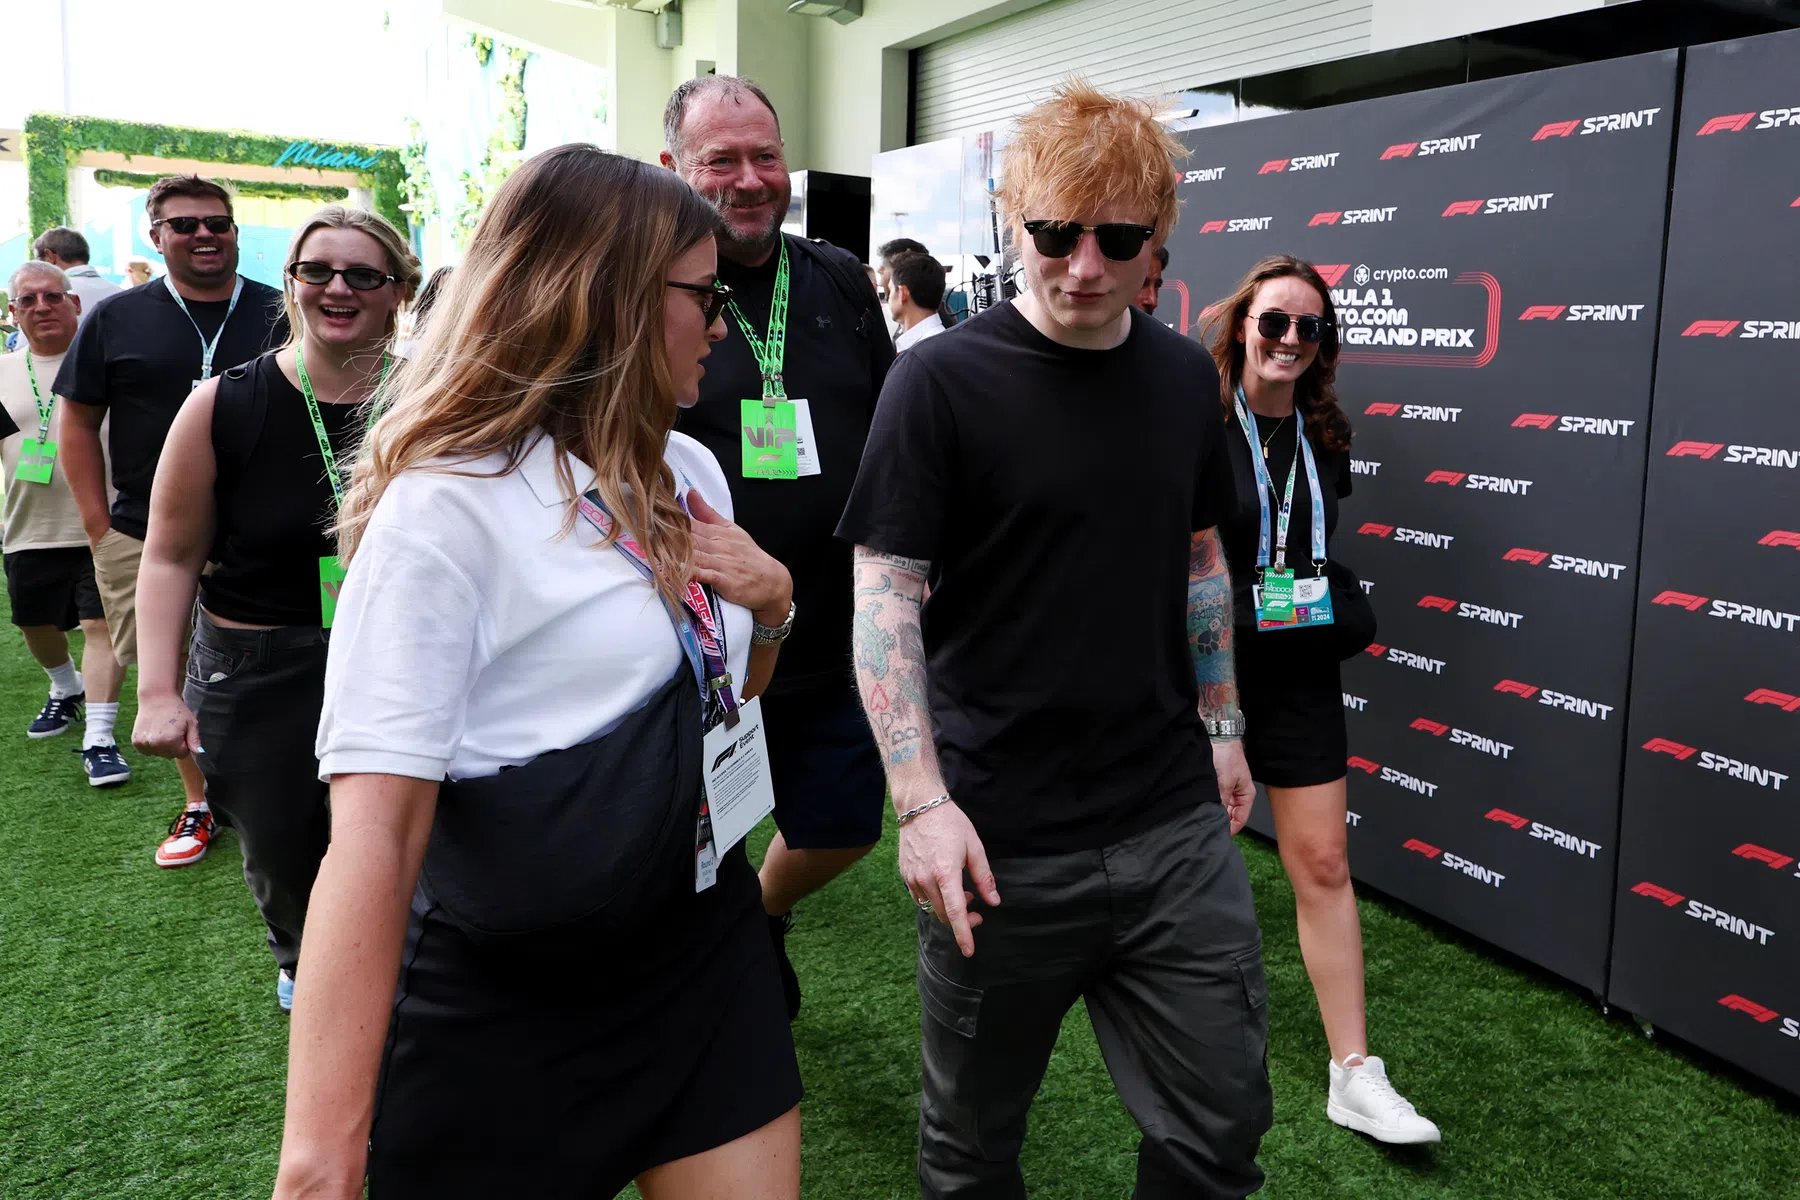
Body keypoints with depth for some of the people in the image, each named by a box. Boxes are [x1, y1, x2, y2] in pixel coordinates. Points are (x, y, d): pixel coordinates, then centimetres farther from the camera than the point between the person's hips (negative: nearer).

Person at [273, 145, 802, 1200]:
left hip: (710, 953, 6)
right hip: (512, 1016, -6)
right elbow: (375, 829, -25)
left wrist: (773, 601, -3)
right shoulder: (448, 508, -18)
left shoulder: (689, 473, 6)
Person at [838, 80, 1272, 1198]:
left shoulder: (1185, 376, 6)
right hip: (1004, 842, -4)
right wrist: (924, 802, -19)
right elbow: (885, 594, -12)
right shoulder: (943, 381, -10)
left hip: (1178, 826, 4)